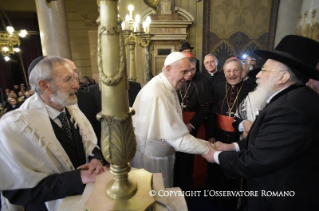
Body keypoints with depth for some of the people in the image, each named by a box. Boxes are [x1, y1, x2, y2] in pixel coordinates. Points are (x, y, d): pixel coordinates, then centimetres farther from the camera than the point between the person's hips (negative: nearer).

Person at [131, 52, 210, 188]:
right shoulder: (156, 94, -29)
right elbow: (177, 137, -28)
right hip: (151, 157, -8)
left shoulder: (168, 87, 0)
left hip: (163, 153, 8)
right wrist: (206, 149, -21)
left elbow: (172, 128, 0)